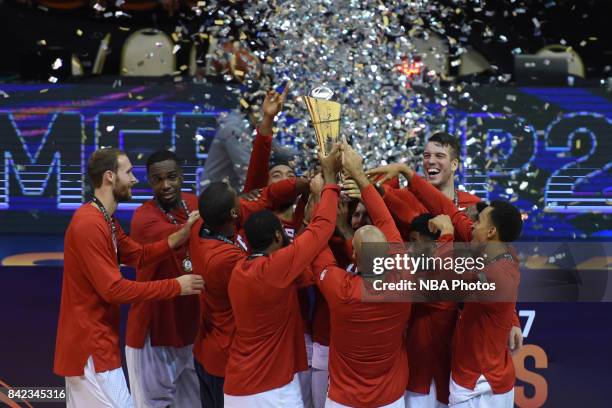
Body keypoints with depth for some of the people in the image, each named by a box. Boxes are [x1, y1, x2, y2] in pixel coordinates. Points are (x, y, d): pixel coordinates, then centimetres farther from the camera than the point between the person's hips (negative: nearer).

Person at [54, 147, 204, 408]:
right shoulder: (89, 224, -21)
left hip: (92, 342, 11)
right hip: (91, 346, -11)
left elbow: (138, 255, 9)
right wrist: (176, 286, -20)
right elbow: (113, 289, -24)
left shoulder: (104, 220, 15)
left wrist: (183, 234, -4)